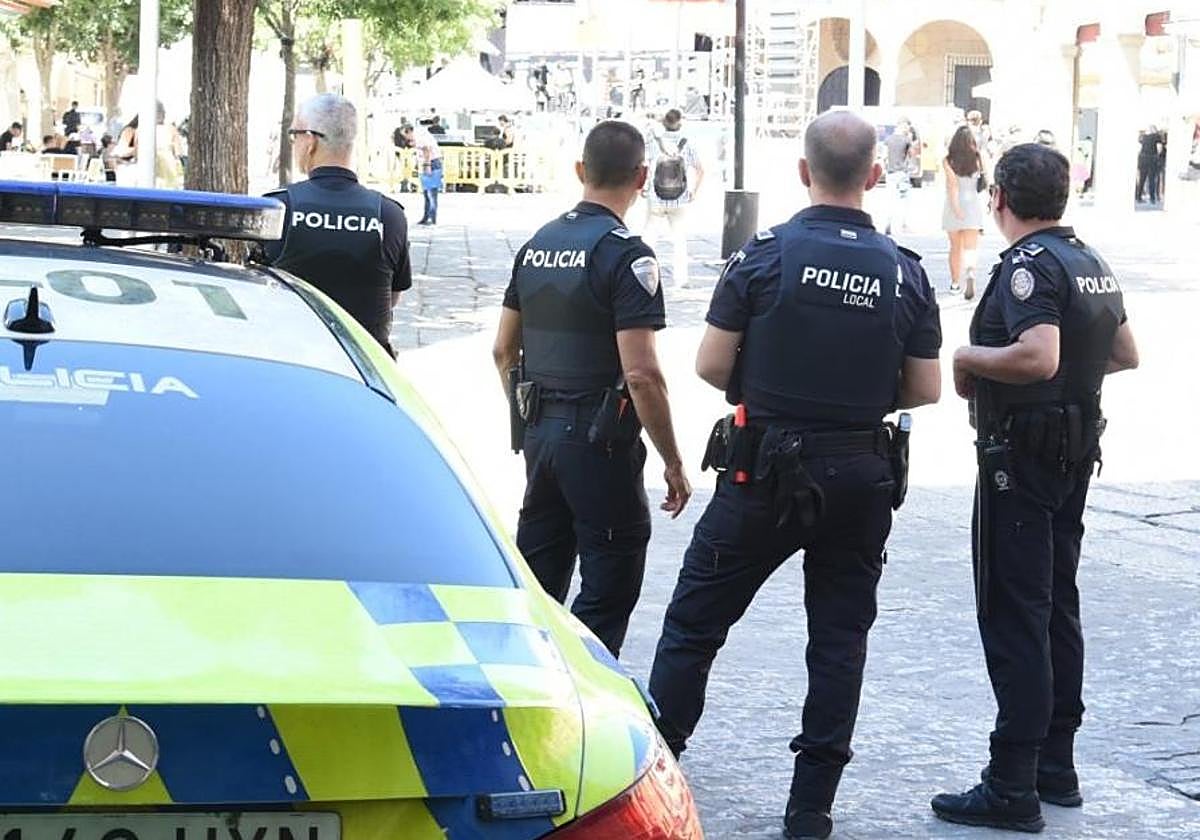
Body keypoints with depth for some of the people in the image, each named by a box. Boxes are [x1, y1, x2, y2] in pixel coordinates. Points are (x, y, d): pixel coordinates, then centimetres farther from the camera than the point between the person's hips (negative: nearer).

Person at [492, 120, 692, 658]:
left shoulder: (537, 245, 9)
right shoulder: (626, 255, -14)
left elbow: (504, 351, 15)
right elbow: (641, 374, -19)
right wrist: (673, 463, -12)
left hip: (541, 432, 7)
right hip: (601, 439, -7)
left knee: (536, 581, 16)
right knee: (607, 592, 0)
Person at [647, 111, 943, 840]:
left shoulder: (766, 255, -9)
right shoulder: (906, 273, -1)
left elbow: (711, 364, -7)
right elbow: (926, 389, 1)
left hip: (766, 472, -2)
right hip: (862, 477, 2)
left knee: (694, 622, 8)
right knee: (840, 637, 9)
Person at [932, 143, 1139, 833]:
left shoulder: (1028, 264, -17)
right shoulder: (1091, 261, 11)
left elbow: (1038, 358, -30)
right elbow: (1126, 355, 20)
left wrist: (970, 356, -15)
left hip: (1023, 455, -9)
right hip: (1078, 449, 9)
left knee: (1014, 615, -7)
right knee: (1058, 607, 16)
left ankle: (1013, 788, -6)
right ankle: (1057, 766, 23)